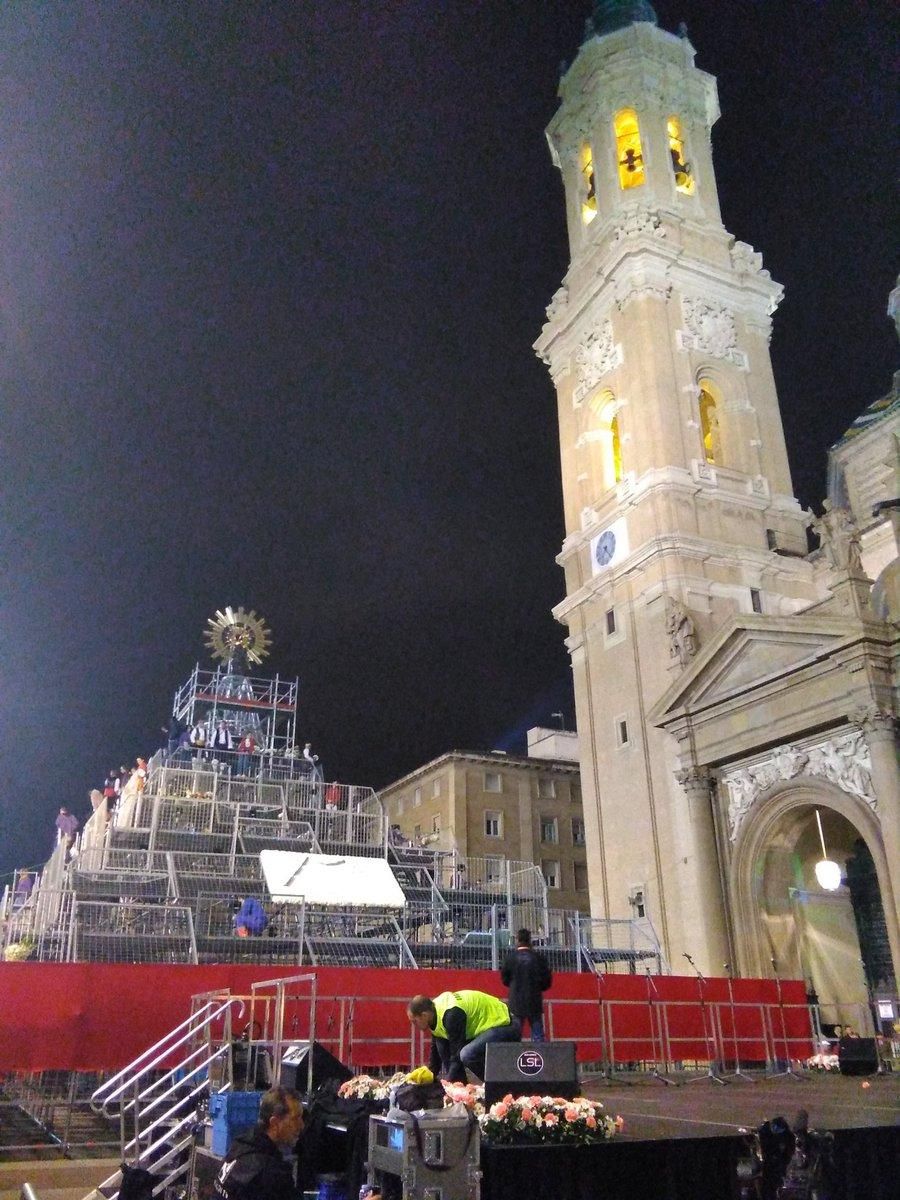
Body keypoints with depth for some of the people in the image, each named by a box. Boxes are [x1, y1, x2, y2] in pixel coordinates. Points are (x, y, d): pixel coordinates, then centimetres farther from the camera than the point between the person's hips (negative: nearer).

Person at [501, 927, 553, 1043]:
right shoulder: (538, 957, -4)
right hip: (535, 1003, 1)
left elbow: (504, 978, 2)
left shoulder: (511, 957, -6)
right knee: (538, 1036, 6)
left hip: (516, 1003, -1)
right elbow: (547, 980, 0)